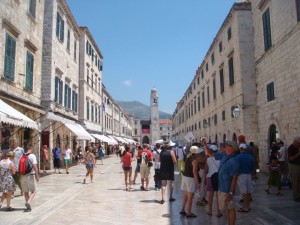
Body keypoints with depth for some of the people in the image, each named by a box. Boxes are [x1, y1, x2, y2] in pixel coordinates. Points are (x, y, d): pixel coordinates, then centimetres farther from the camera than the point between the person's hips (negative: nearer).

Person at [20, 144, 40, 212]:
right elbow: (35, 167, -16)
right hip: (30, 176, -5)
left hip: (23, 176, 5)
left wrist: (20, 177, 18)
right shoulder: (32, 156, -10)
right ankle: (28, 202, -14)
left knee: (26, 192, 14)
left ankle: (28, 207, 17)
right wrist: (37, 176, -9)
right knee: (33, 191, 8)